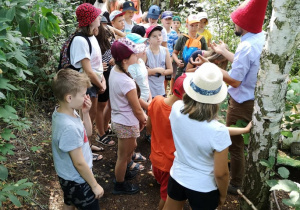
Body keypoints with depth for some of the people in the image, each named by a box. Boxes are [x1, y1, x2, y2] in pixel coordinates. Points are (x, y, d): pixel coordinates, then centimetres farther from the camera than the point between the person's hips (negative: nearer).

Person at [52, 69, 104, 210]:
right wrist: (95, 185, -14)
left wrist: (85, 113, -13)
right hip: (77, 180, -9)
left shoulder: (61, 112, -8)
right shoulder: (69, 127, -36)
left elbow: (87, 133, 3)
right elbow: (79, 163, -27)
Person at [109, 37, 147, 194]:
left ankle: (123, 172, 53)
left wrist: (142, 116, 6)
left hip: (118, 119, 9)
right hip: (127, 123, -9)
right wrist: (143, 121, 0)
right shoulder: (127, 82, -32)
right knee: (123, 156, 14)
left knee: (131, 147, 31)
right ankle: (120, 185, 36)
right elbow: (137, 110, -20)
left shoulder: (114, 70, -5)